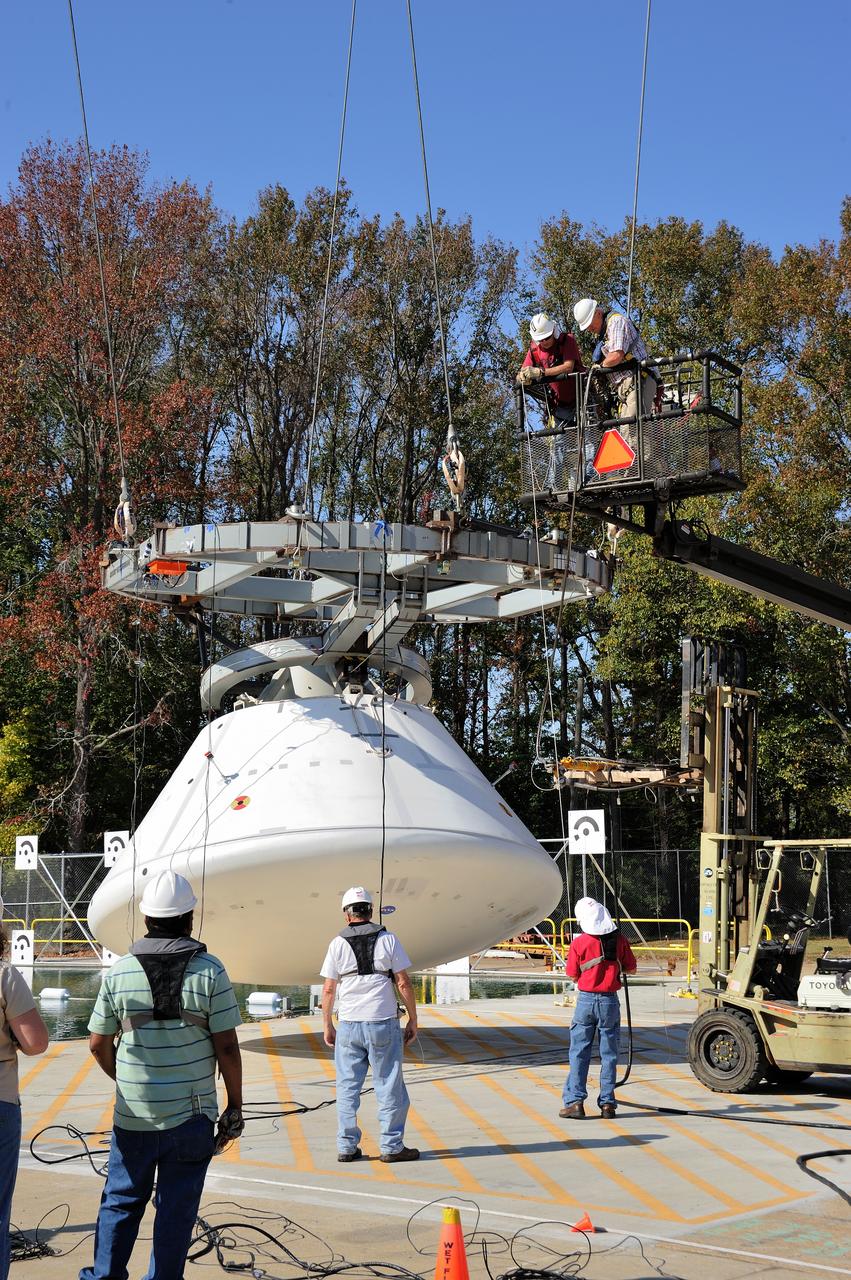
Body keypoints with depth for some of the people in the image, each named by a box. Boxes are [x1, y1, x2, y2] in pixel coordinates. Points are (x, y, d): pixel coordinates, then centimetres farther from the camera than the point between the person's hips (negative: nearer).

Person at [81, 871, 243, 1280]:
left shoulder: (119, 972, -4)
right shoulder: (210, 971, -10)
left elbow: (98, 1044, 2)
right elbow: (227, 1048, -10)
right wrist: (235, 1106, 1)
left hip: (133, 1115, 2)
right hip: (191, 1116, -2)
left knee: (121, 1201, 18)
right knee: (176, 1209, 9)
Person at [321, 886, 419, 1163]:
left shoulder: (338, 944, 1)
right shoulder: (388, 939, -2)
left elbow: (328, 990, 2)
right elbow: (403, 984, -3)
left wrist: (328, 1026, 12)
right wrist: (412, 1020, 6)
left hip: (348, 1025, 1)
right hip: (383, 1023, -1)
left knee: (347, 1087, 8)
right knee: (389, 1086, 6)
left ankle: (347, 1147, 11)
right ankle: (392, 1146, 9)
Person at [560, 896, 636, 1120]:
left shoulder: (579, 943, -8)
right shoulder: (619, 940, -3)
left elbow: (573, 975, 0)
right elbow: (631, 969, 6)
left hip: (586, 1000, -1)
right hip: (610, 1001, 2)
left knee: (579, 1053, 4)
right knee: (609, 1054, 8)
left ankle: (575, 1101, 0)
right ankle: (607, 1103, 9)